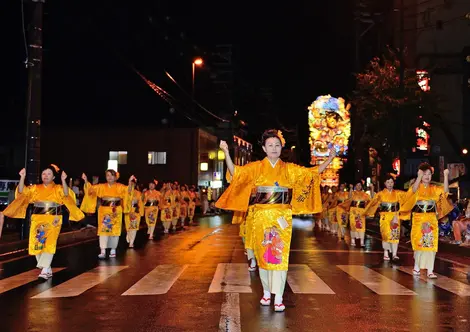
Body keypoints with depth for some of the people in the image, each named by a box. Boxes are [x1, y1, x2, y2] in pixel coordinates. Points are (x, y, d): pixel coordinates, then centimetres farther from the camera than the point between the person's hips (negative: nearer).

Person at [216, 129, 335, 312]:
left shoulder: (289, 169, 9)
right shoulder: (256, 167, 4)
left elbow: (312, 173, 10)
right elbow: (235, 172, -8)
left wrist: (330, 159, 4)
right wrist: (226, 152, -21)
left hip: (282, 217, 0)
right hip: (262, 216, 0)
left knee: (280, 254, -5)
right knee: (263, 253, 5)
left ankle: (278, 297, -4)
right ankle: (266, 291, 20)